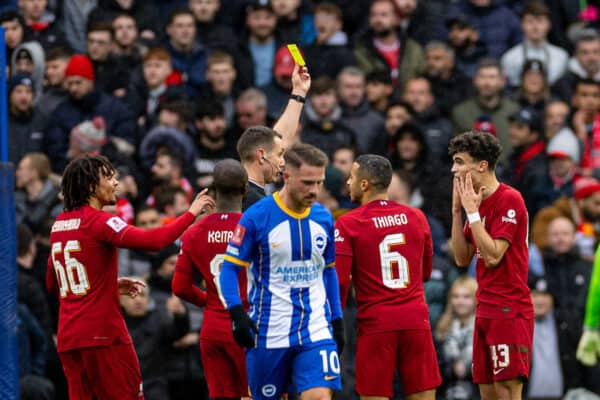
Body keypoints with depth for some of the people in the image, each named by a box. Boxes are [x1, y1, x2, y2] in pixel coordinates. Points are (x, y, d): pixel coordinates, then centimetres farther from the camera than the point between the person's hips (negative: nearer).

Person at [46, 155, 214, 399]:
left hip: (67, 337, 7)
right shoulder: (99, 221, -11)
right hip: (102, 333, -7)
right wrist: (191, 214, -12)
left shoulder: (59, 224, 13)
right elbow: (152, 240, -24)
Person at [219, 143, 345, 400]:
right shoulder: (256, 217, -9)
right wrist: (238, 314, -19)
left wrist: (337, 320, 15)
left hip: (316, 330, 3)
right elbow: (229, 269, -6)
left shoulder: (323, 218, 6)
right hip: (268, 333, -3)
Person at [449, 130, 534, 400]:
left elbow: (492, 256, -19)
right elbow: (462, 259, 12)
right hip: (486, 311, 9)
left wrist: (472, 212, -14)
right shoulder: (477, 201, 14)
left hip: (509, 312, -9)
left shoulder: (509, 200, -12)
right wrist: (457, 211, 5)